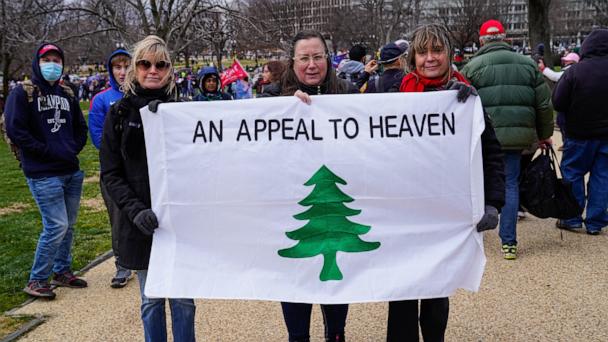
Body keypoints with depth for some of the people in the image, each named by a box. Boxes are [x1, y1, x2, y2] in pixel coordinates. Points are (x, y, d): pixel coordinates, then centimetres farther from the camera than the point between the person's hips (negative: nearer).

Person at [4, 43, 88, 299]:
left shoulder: (67, 94, 14)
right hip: (43, 175, -6)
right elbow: (15, 131, -13)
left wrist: (73, 148, 4)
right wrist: (49, 151, -14)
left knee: (68, 225, 12)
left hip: (71, 171, 6)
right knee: (56, 226, -9)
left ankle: (62, 271, 29)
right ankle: (36, 281, 7)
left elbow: (80, 127, 22)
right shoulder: (23, 93, -4)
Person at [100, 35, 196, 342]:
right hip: (141, 222, 0)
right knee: (151, 300, 12)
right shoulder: (120, 113, 1)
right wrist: (135, 210, -16)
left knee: (183, 299, 9)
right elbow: (110, 173, -1)